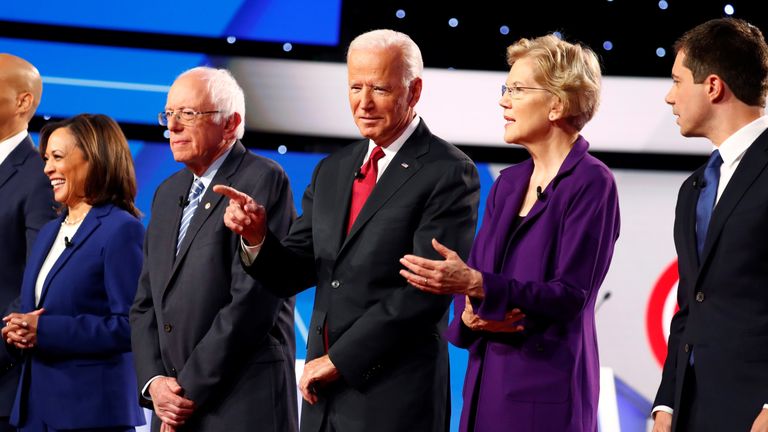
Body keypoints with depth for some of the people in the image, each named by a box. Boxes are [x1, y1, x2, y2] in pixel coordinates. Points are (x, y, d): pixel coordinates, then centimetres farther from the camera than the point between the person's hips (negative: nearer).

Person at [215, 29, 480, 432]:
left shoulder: (448, 173, -8)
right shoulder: (332, 171, 13)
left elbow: (427, 290, -15)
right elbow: (296, 274, 11)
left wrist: (339, 359, -13)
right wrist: (257, 236, -10)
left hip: (395, 398, -6)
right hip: (323, 397, 6)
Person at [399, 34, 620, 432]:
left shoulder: (591, 183, -9)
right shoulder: (508, 183, 14)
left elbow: (571, 295, -17)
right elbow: (470, 280, 13)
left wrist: (476, 284, -25)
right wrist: (469, 314, -11)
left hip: (547, 389, -7)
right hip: (486, 381, 7)